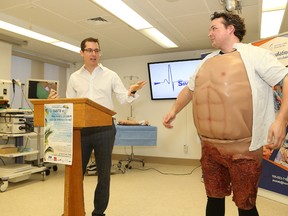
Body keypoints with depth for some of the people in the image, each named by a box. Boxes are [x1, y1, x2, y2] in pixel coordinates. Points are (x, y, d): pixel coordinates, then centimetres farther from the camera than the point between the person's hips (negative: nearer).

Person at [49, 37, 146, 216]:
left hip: (104, 129, -1)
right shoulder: (74, 78, 11)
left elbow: (123, 99, 2)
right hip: (80, 129, 2)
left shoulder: (110, 75, 5)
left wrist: (132, 91, -18)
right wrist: (57, 101, -7)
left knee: (104, 173, 6)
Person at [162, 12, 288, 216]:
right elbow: (190, 88, 24)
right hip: (209, 146, 6)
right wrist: (174, 110, 10)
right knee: (214, 197, 18)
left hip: (242, 148, -6)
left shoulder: (254, 54, -5)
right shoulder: (207, 61, 16)